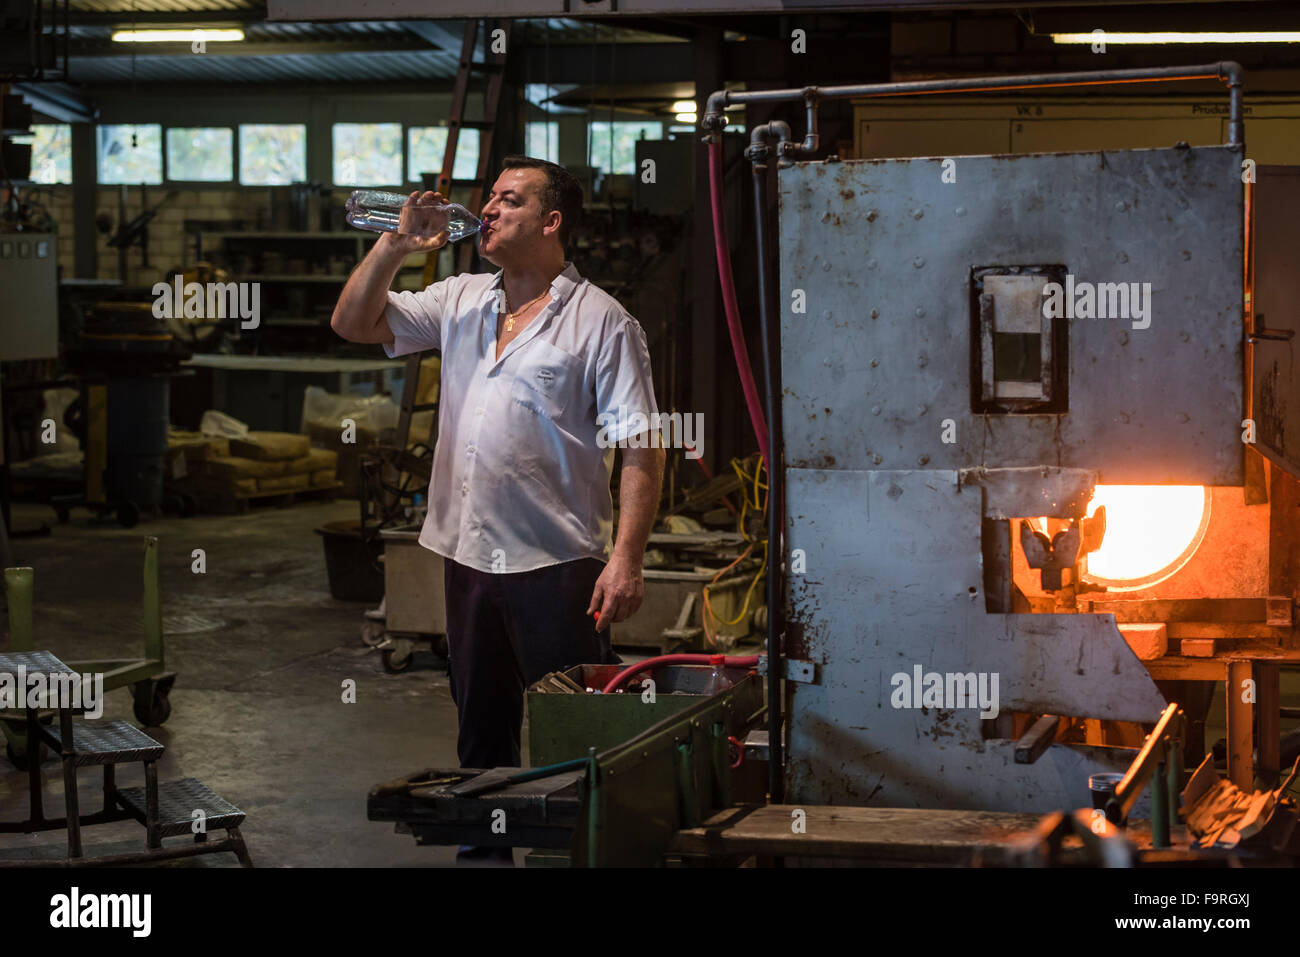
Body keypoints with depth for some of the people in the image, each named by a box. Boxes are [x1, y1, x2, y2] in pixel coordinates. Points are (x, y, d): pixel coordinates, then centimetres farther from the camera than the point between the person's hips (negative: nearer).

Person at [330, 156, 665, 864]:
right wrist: (393, 246, -2)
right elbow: (352, 323, 12)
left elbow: (640, 448, -11)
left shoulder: (601, 321, -6)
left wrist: (626, 558, -19)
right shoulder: (460, 301, 12)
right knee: (481, 726, 17)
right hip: (468, 554, 6)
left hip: (557, 564, -6)